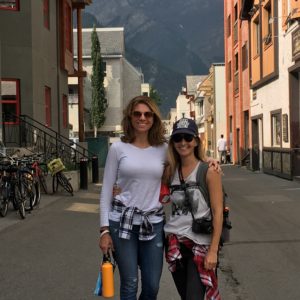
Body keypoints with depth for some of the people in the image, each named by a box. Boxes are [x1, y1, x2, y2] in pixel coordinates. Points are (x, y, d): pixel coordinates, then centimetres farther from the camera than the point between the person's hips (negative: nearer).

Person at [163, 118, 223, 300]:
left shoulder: (208, 171, -9)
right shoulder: (171, 171, 5)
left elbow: (218, 212, -11)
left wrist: (213, 250, -15)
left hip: (201, 244, -5)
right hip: (174, 242, 5)